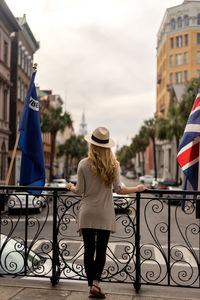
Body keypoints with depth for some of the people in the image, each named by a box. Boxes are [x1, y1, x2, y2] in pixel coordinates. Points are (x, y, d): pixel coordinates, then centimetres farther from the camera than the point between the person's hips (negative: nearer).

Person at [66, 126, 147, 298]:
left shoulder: (84, 164, -7)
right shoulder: (114, 165, -3)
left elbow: (80, 190, -2)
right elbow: (119, 190, -5)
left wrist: (70, 187, 20)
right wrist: (137, 189, 12)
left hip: (87, 214, 0)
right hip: (105, 215, 1)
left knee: (89, 250, 8)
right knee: (101, 250, 9)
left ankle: (91, 285, 14)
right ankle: (96, 283, -2)